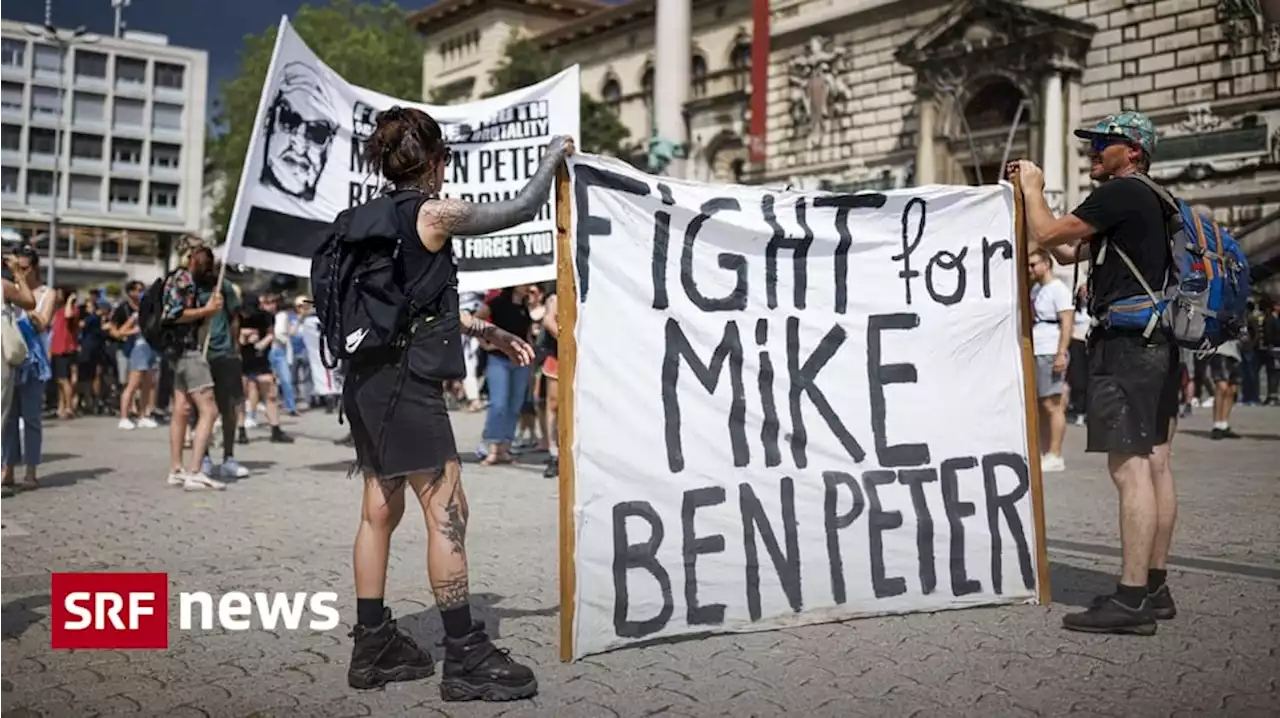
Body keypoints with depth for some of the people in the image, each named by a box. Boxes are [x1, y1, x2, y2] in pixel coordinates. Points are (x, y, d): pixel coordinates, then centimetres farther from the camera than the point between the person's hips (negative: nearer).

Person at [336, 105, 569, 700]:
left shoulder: (373, 218, 15)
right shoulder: (432, 214, -10)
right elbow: (520, 211, -5)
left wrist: (489, 333, 25)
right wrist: (553, 156, 11)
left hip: (368, 379, 9)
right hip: (406, 381, -9)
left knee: (380, 511, 12)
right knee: (447, 511, -6)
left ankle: (373, 647, 19)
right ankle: (465, 657, -2)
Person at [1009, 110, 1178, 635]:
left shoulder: (1121, 193, -9)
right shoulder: (1149, 202, 23)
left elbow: (1047, 234, -10)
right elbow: (1066, 251, 25)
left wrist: (1034, 189, 8)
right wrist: (1029, 191, 23)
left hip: (1125, 344, -10)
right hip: (1157, 345, 10)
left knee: (1129, 469, -11)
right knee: (1154, 465, 9)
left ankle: (1131, 600, -11)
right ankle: (1154, 587, 15)